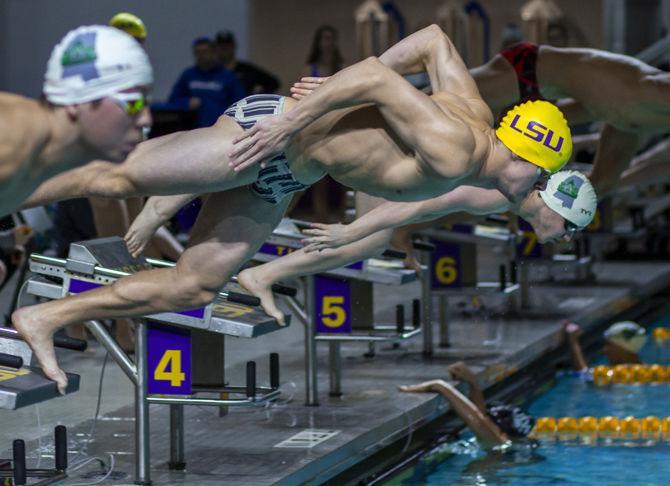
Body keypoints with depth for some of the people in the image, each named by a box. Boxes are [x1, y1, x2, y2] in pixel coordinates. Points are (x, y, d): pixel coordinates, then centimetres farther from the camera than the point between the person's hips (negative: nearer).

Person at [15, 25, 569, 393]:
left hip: (280, 177, 9)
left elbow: (435, 40, 17)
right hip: (270, 132, -9)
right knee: (116, 177, -8)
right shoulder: (450, 154, -24)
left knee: (196, 285, 6)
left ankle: (44, 318, 9)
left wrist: (360, 79, 18)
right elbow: (377, 77, -30)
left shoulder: (474, 111, 5)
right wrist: (292, 121, -28)